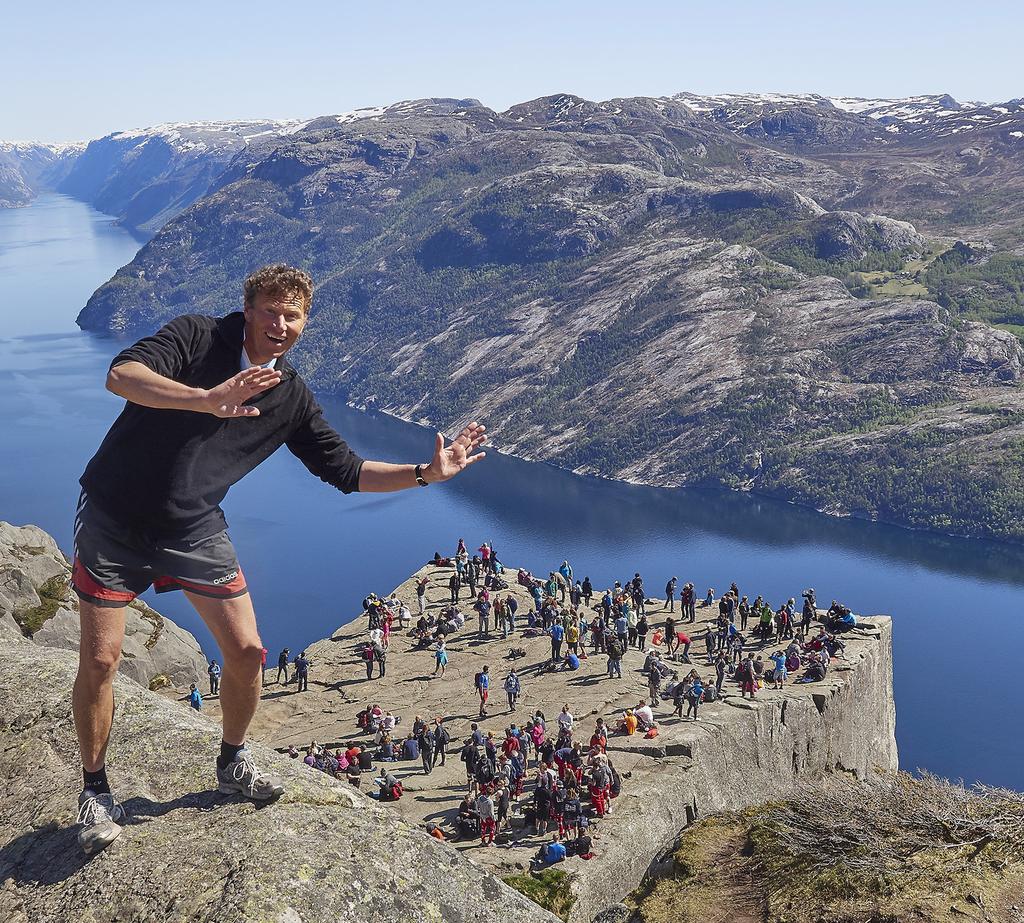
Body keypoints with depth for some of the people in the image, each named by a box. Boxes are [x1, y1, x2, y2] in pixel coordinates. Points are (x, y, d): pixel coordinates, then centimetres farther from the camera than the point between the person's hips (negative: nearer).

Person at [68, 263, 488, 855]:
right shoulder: (198, 337, -11)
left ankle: (233, 763, 28)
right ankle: (96, 792, 17)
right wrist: (209, 399, -43)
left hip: (194, 530, 4)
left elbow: (346, 471, 8)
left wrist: (425, 473, -1)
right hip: (115, 518, -4)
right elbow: (122, 374, -28)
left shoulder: (292, 398, 2)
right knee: (100, 660, -5)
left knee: (246, 650, 1)